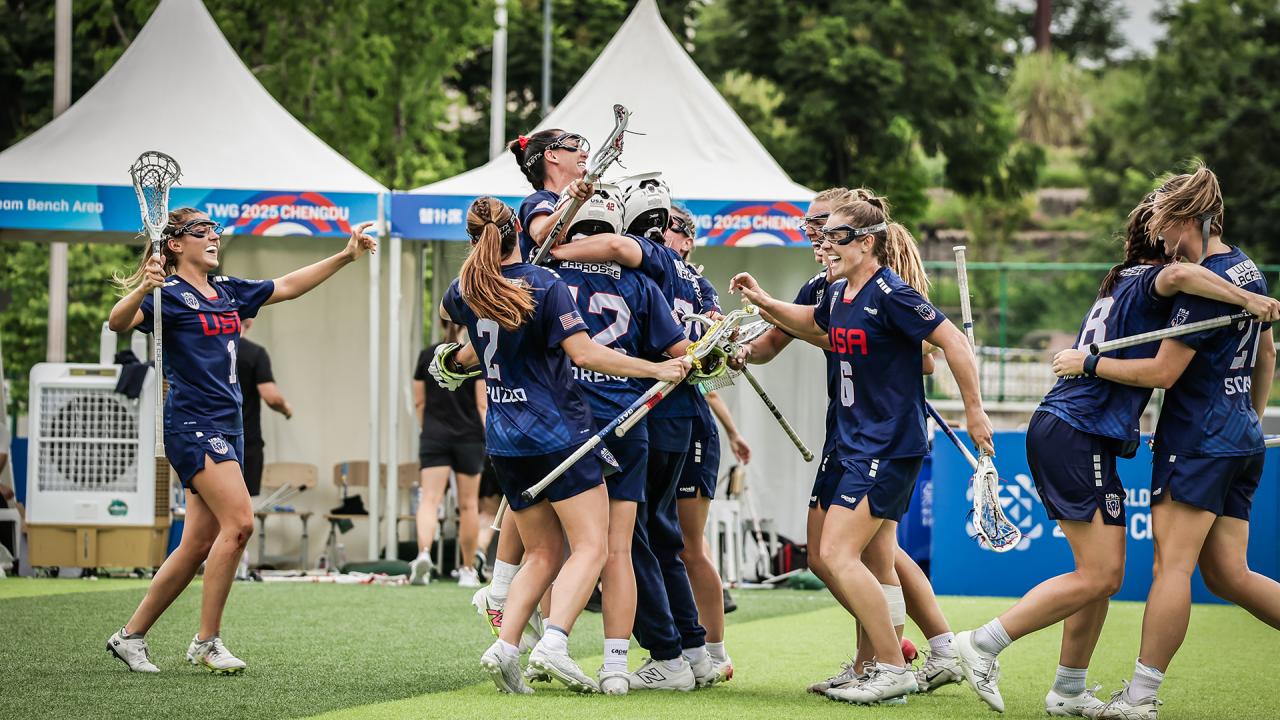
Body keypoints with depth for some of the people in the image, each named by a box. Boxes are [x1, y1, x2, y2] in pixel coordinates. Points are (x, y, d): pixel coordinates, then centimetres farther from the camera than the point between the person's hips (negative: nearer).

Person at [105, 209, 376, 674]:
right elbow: (119, 322, -24)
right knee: (239, 522, -20)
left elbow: (286, 286, 24)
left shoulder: (228, 291, 15)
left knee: (199, 544, 6)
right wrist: (142, 290, -44)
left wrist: (347, 255, 21)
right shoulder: (169, 293, -8)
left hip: (227, 427, 8)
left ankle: (131, 635, 15)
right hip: (193, 425, -8)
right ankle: (207, 642, -12)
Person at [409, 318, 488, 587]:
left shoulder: (427, 355, 3)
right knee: (468, 504, 9)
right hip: (469, 437, -1)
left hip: (434, 435, 1)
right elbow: (482, 403, -8)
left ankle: (423, 553, -32)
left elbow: (419, 402, 7)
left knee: (430, 500, -7)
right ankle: (468, 570, 17)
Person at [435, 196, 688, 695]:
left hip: (505, 439, 6)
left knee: (543, 554, 14)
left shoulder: (466, 290, 4)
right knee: (591, 546, -5)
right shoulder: (545, 285, -12)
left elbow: (448, 313, 30)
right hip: (558, 433, -6)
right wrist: (657, 370, -14)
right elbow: (584, 353, -18)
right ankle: (554, 641, -25)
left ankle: (505, 646, -3)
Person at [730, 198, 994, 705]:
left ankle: (893, 669, -7)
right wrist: (764, 302, 19)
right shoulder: (838, 294, 9)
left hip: (889, 448, -9)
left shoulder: (889, 294, -17)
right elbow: (813, 323, 33)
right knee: (876, 568, 13)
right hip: (858, 444, 9)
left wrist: (974, 411, -14)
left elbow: (953, 341, -16)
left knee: (837, 553, -13)